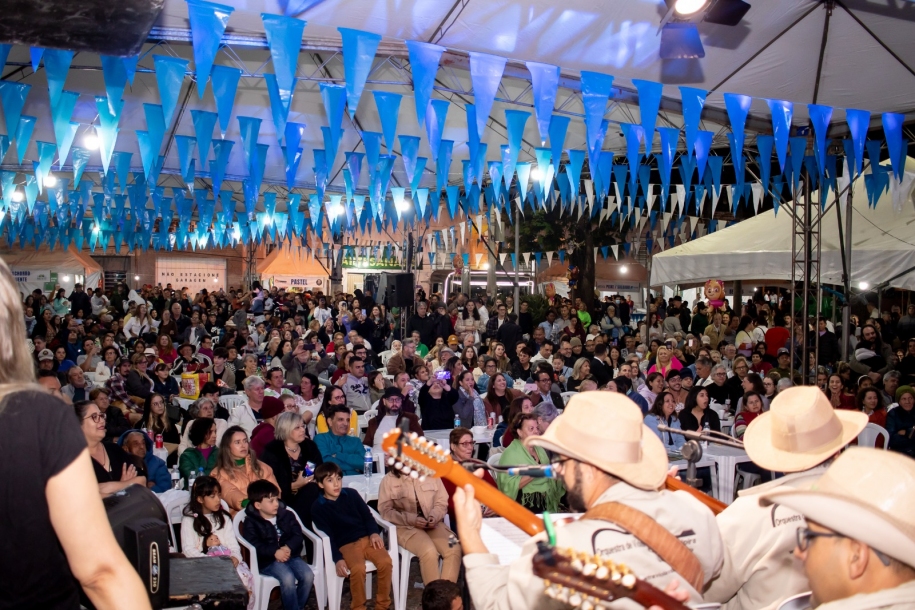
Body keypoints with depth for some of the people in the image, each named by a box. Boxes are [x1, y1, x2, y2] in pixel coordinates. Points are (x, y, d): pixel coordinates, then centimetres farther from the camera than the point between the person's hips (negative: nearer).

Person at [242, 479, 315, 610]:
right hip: (268, 560, -4)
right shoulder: (251, 522, -1)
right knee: (288, 577, -31)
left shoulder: (286, 515, 11)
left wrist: (288, 547, -18)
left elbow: (298, 534, 2)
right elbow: (254, 545, -15)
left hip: (290, 554, 5)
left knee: (308, 575, -19)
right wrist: (275, 552, -25)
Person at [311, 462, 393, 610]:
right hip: (345, 545, -3)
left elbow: (367, 515, 12)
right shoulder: (318, 508, 1)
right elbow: (327, 536, -5)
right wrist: (337, 559, -17)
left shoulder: (351, 494, 10)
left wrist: (374, 533, -7)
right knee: (358, 568, -33)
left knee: (385, 561, -23)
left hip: (366, 538, 3)